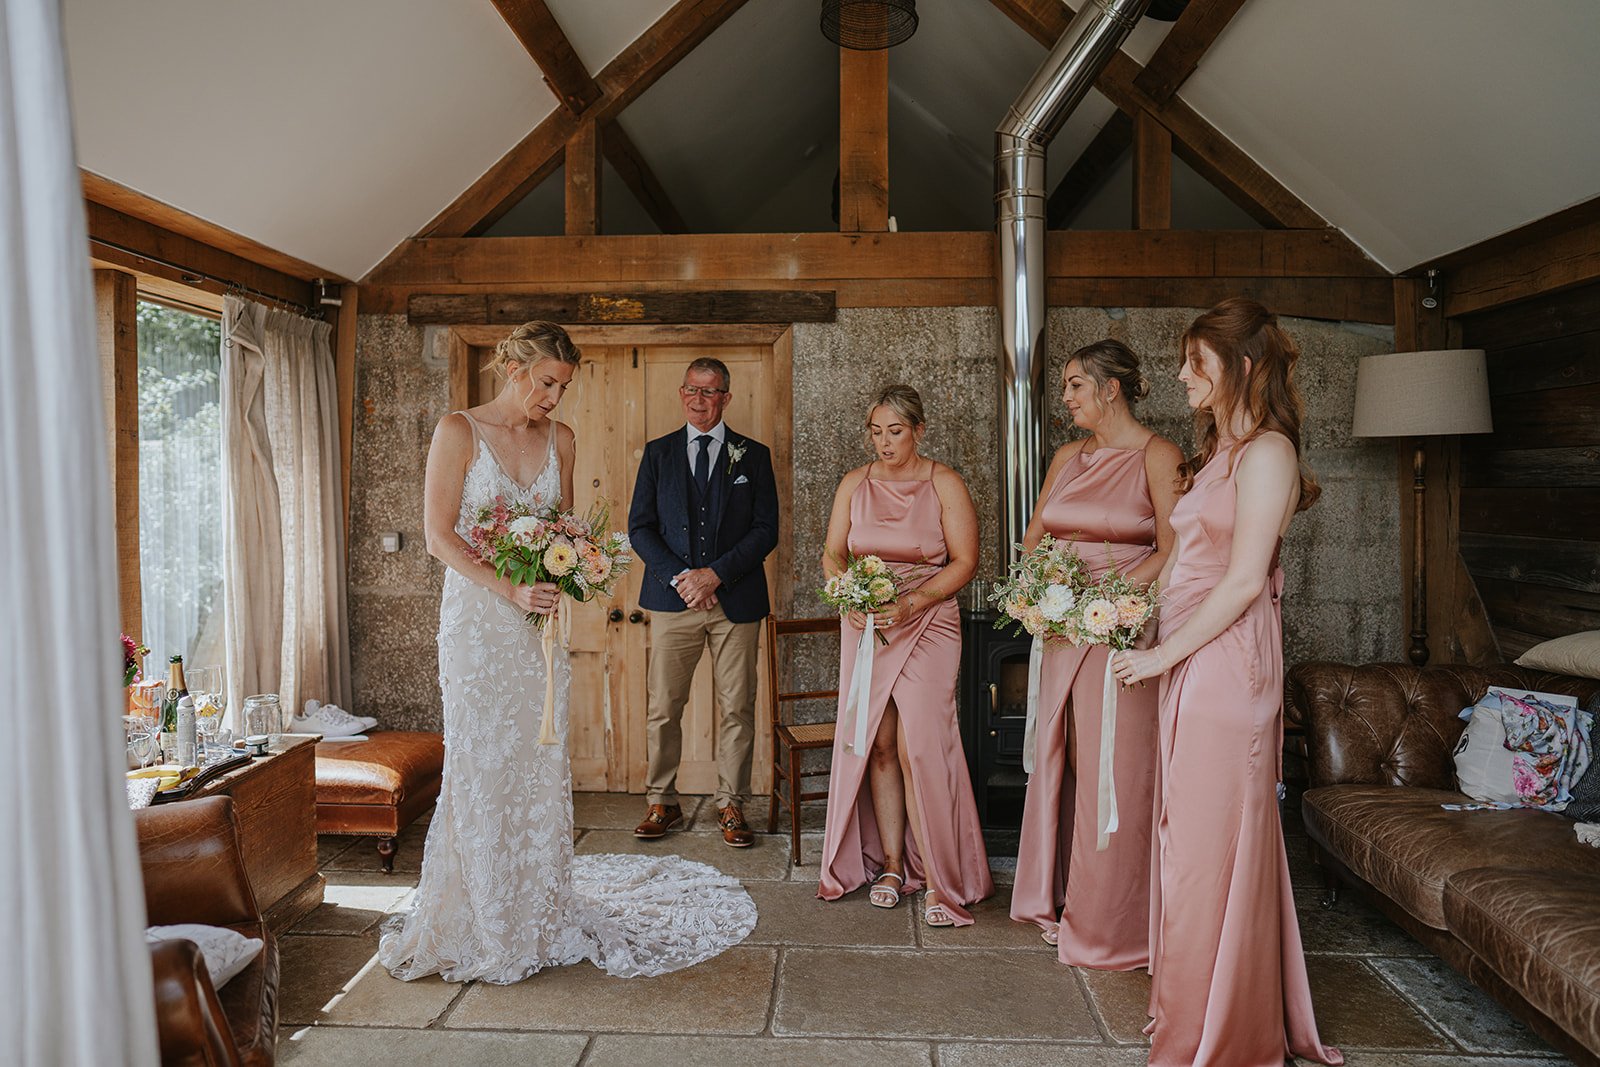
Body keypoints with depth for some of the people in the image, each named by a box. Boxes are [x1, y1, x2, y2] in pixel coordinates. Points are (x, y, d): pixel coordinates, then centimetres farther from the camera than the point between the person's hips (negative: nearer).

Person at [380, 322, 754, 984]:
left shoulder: (559, 439, 9)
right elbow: (439, 536, -9)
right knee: (481, 766, 1)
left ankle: (540, 914, 22)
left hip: (541, 621, 4)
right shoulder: (458, 431, -5)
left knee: (541, 765, 8)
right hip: (477, 618, -4)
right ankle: (479, 924, 17)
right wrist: (510, 590, -19)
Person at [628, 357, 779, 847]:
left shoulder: (754, 455, 7)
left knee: (737, 709, 4)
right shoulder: (658, 452, 11)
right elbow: (640, 526, 5)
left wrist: (715, 574, -11)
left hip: (736, 601, -1)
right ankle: (662, 802, 19)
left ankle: (730, 805, 17)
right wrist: (679, 578, -9)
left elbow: (766, 530, 0)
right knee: (662, 708, 4)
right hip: (673, 599, 1)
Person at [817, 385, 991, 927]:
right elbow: (833, 555, 10)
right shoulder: (855, 484, 9)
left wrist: (908, 604, -16)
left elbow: (964, 561, -6)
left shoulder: (944, 484, -2)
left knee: (918, 748, -10)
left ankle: (939, 879, 0)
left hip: (927, 624, -3)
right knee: (878, 745, 5)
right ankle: (891, 865, 17)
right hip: (864, 627, 4)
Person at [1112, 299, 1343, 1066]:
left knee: (1213, 840, 1)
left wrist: (1164, 653, -15)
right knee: (1190, 833, 16)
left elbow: (1244, 580, -18)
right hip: (1191, 663, 9)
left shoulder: (1266, 453, -12)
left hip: (1226, 662, -9)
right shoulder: (1221, 450, 16)